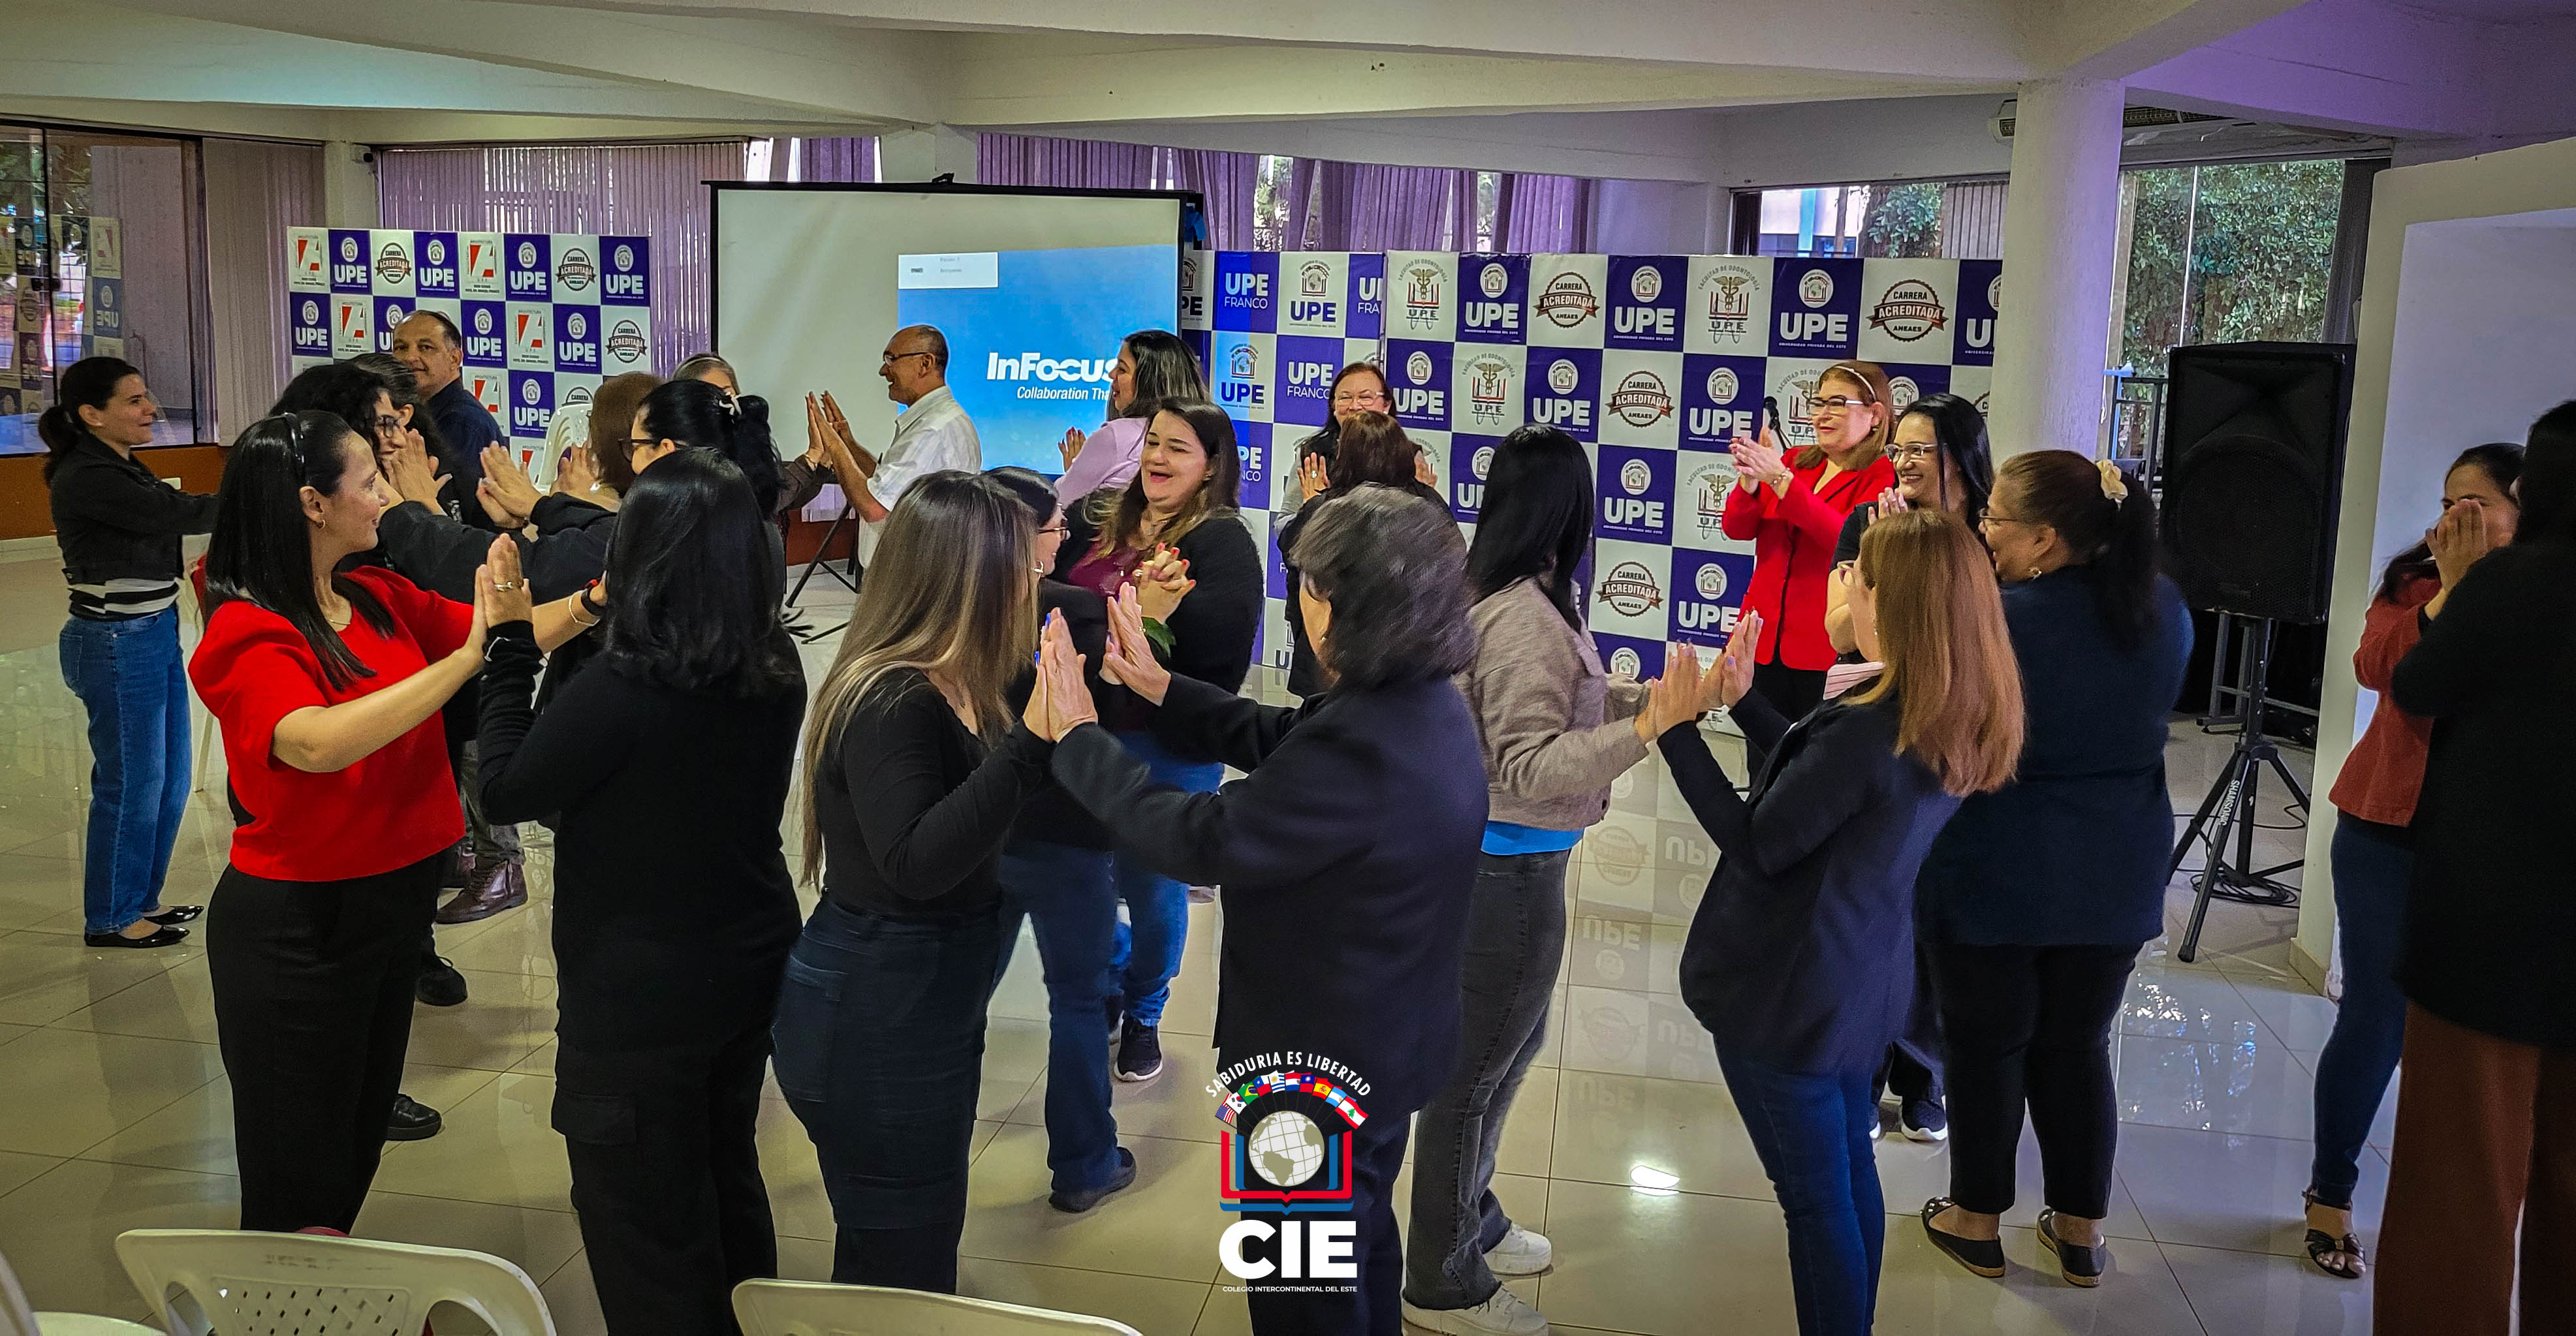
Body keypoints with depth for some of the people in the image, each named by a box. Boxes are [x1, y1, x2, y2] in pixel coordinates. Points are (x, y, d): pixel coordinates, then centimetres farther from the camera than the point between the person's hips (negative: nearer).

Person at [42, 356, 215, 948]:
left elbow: (170, 516, 5)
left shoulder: (122, 469, 12)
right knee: (131, 785, 2)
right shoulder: (87, 477, -18)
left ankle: (141, 898, 31)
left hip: (154, 635, 9)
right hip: (118, 646, -9)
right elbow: (178, 514, -24)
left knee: (170, 780, 16)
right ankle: (110, 918, 17)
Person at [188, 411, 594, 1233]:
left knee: (360, 1141, 23)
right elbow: (318, 743, -39)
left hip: (393, 900, 7)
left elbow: (518, 635, 2)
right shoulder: (247, 635, -20)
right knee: (299, 1179, 8)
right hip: (295, 926, -7)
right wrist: (467, 655, -41)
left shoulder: (380, 600, -2)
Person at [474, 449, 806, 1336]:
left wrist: (511, 641, -6)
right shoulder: (776, 668, -6)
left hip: (638, 995, -7)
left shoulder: (622, 689, -27)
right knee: (728, 1183, 26)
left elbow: (504, 790, -13)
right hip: (748, 966, 7)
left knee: (647, 1230, 11)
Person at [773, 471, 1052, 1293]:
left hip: (923, 1012, 9)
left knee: (904, 1260, 24)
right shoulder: (889, 702, -24)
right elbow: (916, 864, -34)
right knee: (902, 1274, 6)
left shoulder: (948, 688, 3)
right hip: (875, 1026, -9)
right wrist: (1035, 740, -40)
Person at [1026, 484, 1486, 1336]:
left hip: (1323, 1060, -9)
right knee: (1360, 1238, 30)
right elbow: (1276, 739, 6)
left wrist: (1076, 737, -18)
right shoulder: (1421, 703, -5)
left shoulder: (1361, 750, -36)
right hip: (1386, 1037, 9)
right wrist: (1157, 686, 7)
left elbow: (1198, 841, -29)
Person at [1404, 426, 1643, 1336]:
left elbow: (1566, 703, 7)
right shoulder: (1526, 620, -24)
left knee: (1512, 1038, 25)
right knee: (1477, 1066, 6)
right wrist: (1648, 730, -37)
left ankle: (1470, 1220, 44)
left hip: (1502, 856, 10)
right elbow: (1530, 765, -28)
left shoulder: (1512, 599, 4)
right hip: (1509, 866, -10)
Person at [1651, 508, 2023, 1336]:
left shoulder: (1868, 728, -29)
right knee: (1849, 1172, 22)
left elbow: (1758, 844, -20)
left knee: (1815, 1195, 6)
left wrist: (1678, 731, -15)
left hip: (1788, 993, -8)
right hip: (1864, 981, 9)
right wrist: (1742, 699, 11)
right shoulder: (1958, 722, -1)